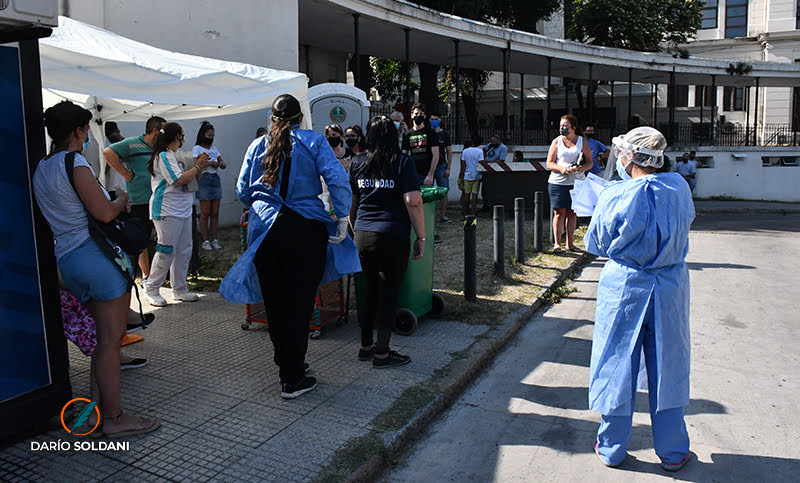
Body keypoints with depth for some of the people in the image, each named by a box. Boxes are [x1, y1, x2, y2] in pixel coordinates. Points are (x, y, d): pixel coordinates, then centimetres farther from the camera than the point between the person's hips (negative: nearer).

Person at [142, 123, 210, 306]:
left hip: (183, 210, 10)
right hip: (167, 211, -10)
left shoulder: (174, 155, 20)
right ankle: (151, 290, 7)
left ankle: (180, 289, 17)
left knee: (183, 250, 9)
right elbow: (179, 180, -20)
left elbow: (188, 179, 22)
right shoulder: (164, 156, -10)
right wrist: (197, 166, -9)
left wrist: (199, 165, 8)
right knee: (166, 251, -6)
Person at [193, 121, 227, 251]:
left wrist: (221, 164, -5)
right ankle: (205, 241, -1)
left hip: (216, 179, 5)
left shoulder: (214, 148, 21)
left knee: (215, 213, 2)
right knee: (205, 213, -6)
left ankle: (214, 240, 6)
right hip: (204, 179, -5)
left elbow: (223, 164, 18)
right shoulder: (197, 148, 5)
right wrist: (211, 163, -14)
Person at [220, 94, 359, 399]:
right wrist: (342, 218, -5)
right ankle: (293, 380, 6)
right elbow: (338, 181, -11)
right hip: (305, 229, -3)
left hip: (265, 232, 3)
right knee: (299, 303, 2)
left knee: (274, 302, 14)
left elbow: (242, 191, 14)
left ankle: (285, 365, 29)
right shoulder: (314, 141, 2)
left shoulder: (257, 145, 11)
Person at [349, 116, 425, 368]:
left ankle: (366, 346, 28)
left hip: (363, 236, 5)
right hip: (393, 238, -5)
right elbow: (413, 201, -13)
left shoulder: (357, 164, 8)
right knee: (388, 295, 4)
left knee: (370, 291, 18)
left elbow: (350, 205, 13)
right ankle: (382, 354, 13)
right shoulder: (403, 162, -5)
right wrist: (421, 237, -6)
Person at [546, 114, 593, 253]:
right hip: (557, 181, -1)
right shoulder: (557, 141, 5)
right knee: (559, 212, -3)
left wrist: (579, 169, -15)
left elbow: (590, 163, 6)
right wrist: (560, 168, -17)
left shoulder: (582, 142, 7)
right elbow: (549, 163, 2)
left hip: (575, 182, 1)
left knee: (572, 213, 4)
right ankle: (557, 243, 4)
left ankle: (570, 243, 14)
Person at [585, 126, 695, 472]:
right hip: (670, 289, 3)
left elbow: (596, 245, -3)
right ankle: (673, 452, 28)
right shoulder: (678, 188, -5)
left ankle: (611, 448, 24)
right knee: (667, 367, 15)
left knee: (617, 365, 10)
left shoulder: (615, 197, -15)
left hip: (624, 289, -3)